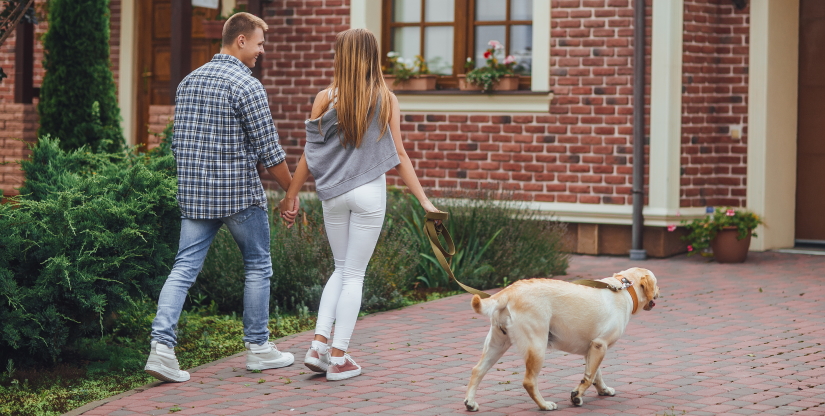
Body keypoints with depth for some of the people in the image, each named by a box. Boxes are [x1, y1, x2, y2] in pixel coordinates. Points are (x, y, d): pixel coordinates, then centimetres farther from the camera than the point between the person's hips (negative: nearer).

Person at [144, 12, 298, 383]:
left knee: (185, 268, 2)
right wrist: (292, 191, 0)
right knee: (257, 266, 10)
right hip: (240, 194, -6)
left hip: (193, 195, 6)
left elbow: (178, 141, 17)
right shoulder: (247, 85, -12)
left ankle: (161, 345, -12)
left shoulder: (188, 81, 11)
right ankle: (258, 348, 17)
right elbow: (268, 150, -11)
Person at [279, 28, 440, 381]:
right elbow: (398, 156, -5)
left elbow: (310, 154, -1)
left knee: (341, 269, 18)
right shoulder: (386, 99, -4)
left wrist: (292, 195, 10)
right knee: (354, 274, 6)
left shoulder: (326, 98, -3)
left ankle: (319, 345, 6)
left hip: (333, 194, 2)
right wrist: (423, 199, 0)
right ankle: (338, 358, 5)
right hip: (370, 193, -1)